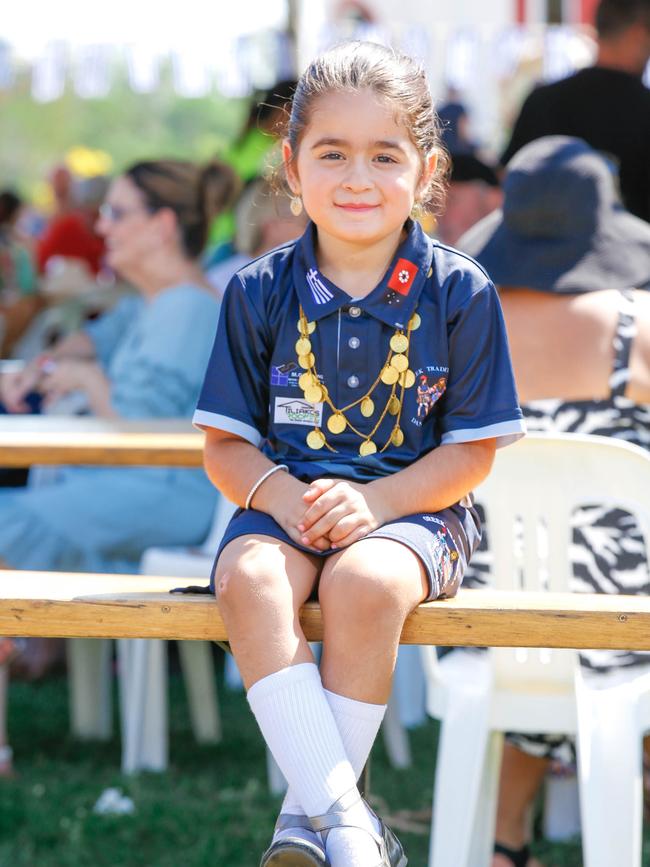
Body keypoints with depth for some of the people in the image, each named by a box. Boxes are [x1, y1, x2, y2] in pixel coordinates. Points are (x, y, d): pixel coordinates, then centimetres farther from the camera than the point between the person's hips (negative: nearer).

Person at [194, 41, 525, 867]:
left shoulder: (459, 294, -1)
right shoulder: (259, 294, 4)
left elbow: (473, 451, -1)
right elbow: (224, 444, 6)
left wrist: (374, 500, -17)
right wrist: (278, 493, -17)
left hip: (412, 505, -2)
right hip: (284, 500, 2)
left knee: (365, 582, -35)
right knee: (249, 580, -32)